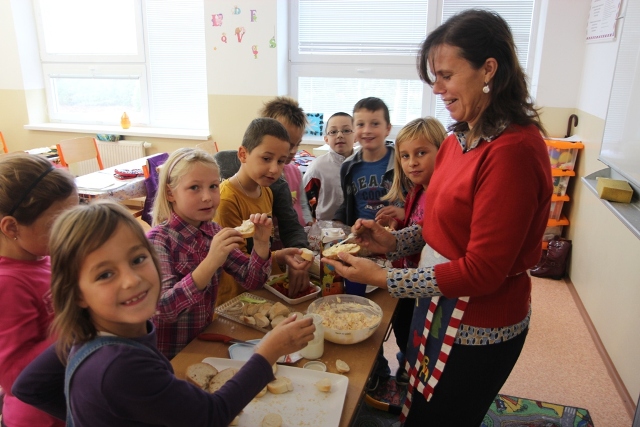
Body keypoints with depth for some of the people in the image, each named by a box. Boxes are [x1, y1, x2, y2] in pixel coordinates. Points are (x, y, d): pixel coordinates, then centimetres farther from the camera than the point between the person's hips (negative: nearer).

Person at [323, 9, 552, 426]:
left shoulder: (514, 150, -25)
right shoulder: (459, 140, 2)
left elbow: (482, 271, -24)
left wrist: (382, 278, -21)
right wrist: (393, 241, -5)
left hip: (478, 329, -7)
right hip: (440, 307, 7)